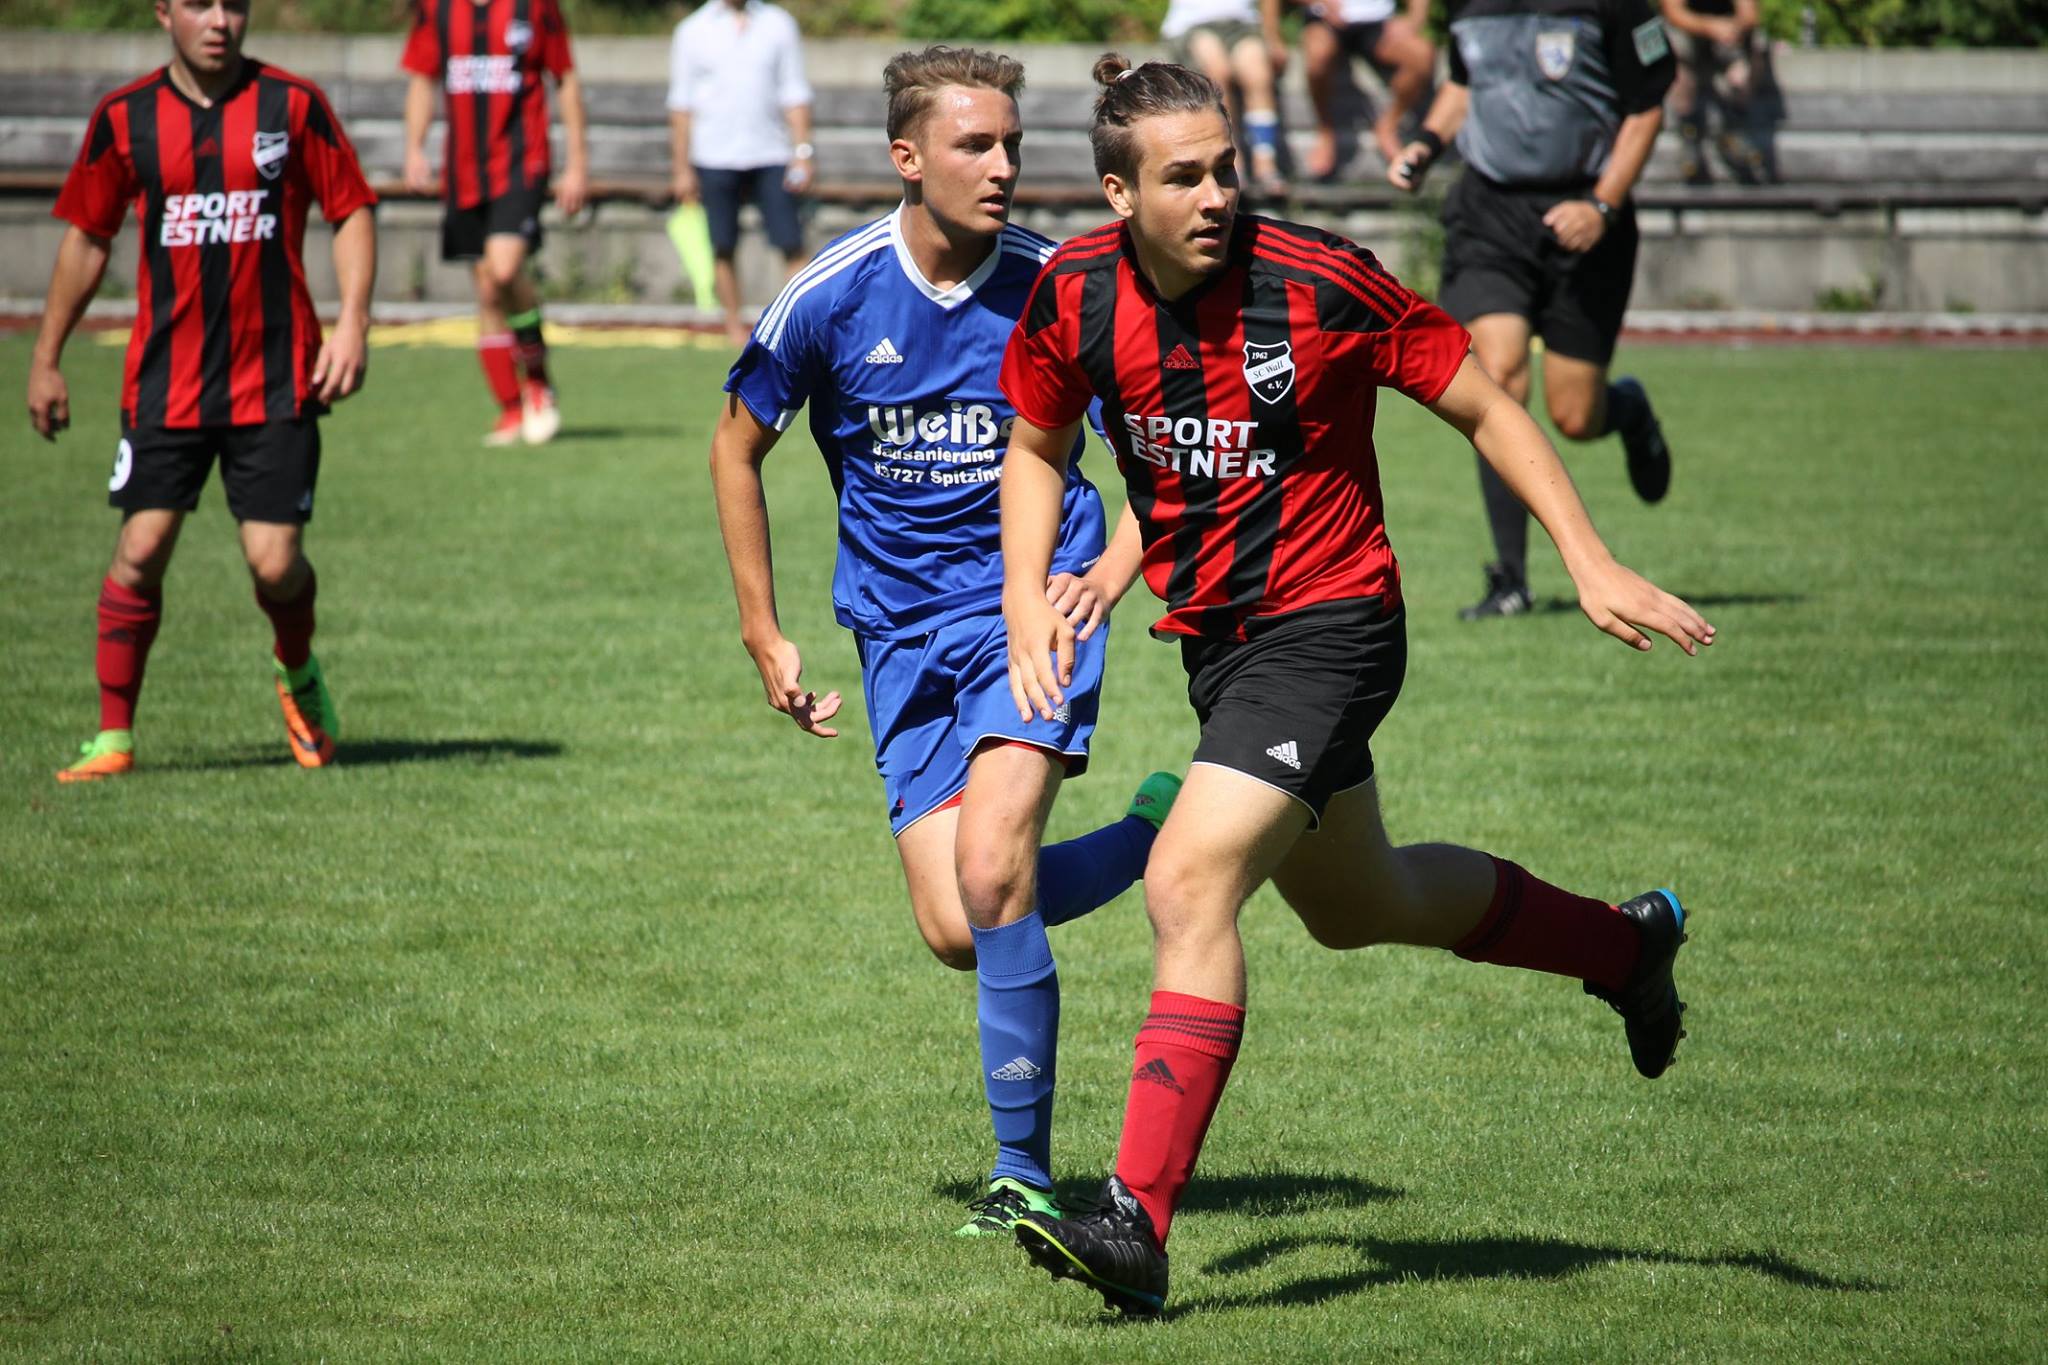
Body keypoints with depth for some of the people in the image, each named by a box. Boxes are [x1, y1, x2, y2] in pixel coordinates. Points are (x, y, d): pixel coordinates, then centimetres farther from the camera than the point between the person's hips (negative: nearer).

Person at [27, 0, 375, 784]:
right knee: (139, 552, -6)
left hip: (276, 380, -1)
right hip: (165, 380, 1)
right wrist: (46, 358, 13)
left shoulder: (293, 105, -1)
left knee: (275, 563, -5)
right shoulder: (124, 119, 3)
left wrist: (352, 323, -9)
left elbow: (352, 212, 4)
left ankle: (298, 675, 28)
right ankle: (114, 736, 5)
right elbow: (86, 237, 12)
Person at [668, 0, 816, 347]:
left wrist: (802, 152, -2)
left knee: (792, 244, -7)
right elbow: (681, 104, 5)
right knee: (723, 249, 2)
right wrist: (681, 168, 1)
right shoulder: (693, 31, 5)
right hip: (715, 160, 0)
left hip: (771, 158, 0)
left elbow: (795, 94, 7)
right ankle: (734, 326, 11)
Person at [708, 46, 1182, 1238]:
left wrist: (1118, 564, -12)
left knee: (990, 876, -22)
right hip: (903, 633, 3)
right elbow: (739, 446, 9)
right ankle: (1156, 836, 26)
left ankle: (1025, 1172, -10)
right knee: (957, 931, -4)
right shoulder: (832, 298, -7)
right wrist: (765, 633, 8)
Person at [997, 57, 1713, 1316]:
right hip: (1214, 638, 7)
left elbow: (1485, 408, -10)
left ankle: (1138, 1223, -21)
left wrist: (1592, 564, -18)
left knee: (1190, 883, -22)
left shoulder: (1322, 286, -21)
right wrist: (1026, 602, -3)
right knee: (1357, 905, 24)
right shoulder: (1075, 294, -7)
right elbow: (1037, 449, 12)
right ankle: (1626, 943, 48)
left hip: (1325, 629, -7)